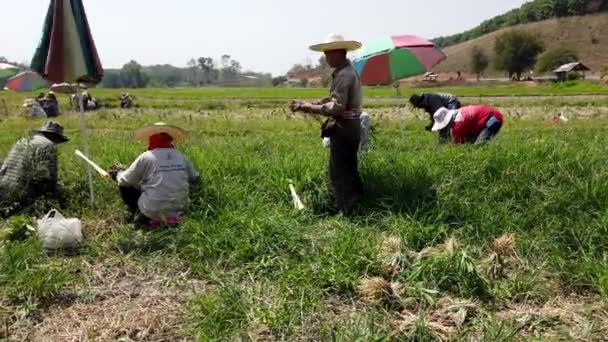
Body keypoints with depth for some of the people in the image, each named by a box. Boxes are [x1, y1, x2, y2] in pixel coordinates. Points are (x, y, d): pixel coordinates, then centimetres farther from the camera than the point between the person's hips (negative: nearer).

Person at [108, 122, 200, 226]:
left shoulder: (146, 157, -8)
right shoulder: (182, 157, 1)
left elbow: (124, 181, 2)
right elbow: (194, 178, 16)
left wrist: (118, 172, 24)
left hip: (153, 214, -3)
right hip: (179, 213, 4)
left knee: (124, 185, 15)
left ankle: (140, 217, 10)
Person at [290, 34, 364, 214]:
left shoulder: (343, 74, -20)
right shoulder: (347, 71, 14)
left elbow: (336, 107, -26)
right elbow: (334, 100, 15)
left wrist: (310, 107, -18)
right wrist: (311, 105, 5)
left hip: (343, 129, -11)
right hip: (349, 127, 11)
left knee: (339, 173, -3)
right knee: (348, 170, 20)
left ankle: (347, 212, 5)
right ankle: (357, 205, 33)